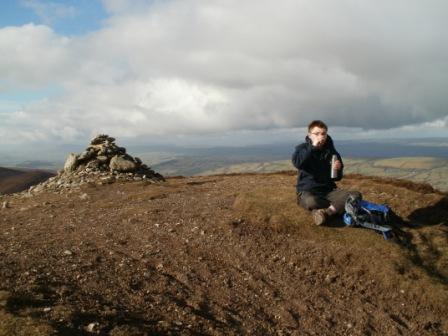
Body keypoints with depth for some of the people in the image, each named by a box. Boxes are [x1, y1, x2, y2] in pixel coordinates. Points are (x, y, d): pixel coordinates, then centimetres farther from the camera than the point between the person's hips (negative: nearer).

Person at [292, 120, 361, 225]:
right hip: (307, 191, -4)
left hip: (328, 190, 4)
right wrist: (313, 147, -25)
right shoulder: (302, 148, 0)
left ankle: (326, 212, -32)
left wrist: (338, 169, -10)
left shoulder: (331, 151, 8)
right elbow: (297, 163, -23)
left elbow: (337, 177, 13)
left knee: (356, 195, -19)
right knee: (311, 202, -40)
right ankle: (336, 209, -16)